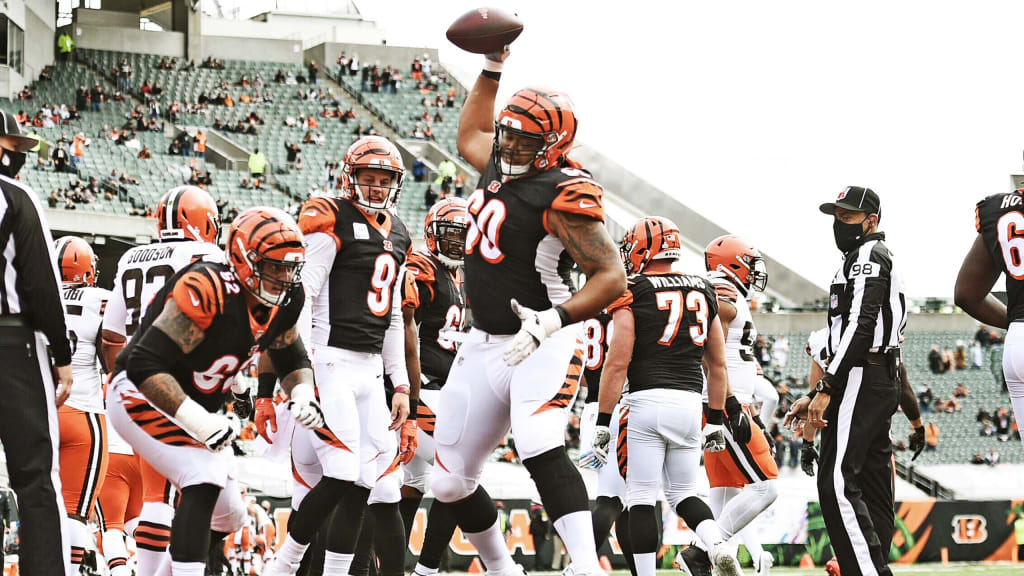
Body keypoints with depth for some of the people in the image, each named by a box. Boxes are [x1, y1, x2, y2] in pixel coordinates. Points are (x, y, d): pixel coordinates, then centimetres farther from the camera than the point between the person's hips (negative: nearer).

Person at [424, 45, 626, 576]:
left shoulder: (563, 194, -17)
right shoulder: (500, 165, 7)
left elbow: (611, 277, -21)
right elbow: (469, 136, 33)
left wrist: (552, 322, -33)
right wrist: (492, 68, 28)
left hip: (541, 347, -9)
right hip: (485, 346, 9)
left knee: (541, 452, -34)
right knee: (449, 482, 9)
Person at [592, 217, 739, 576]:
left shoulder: (632, 293, -3)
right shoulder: (703, 292, 14)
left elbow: (618, 363, -9)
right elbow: (718, 365, 16)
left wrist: (602, 422, -5)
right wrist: (716, 419, 23)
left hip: (648, 401, -5)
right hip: (690, 402, 5)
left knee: (641, 497, 2)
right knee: (683, 493, 15)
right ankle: (718, 546, -11)